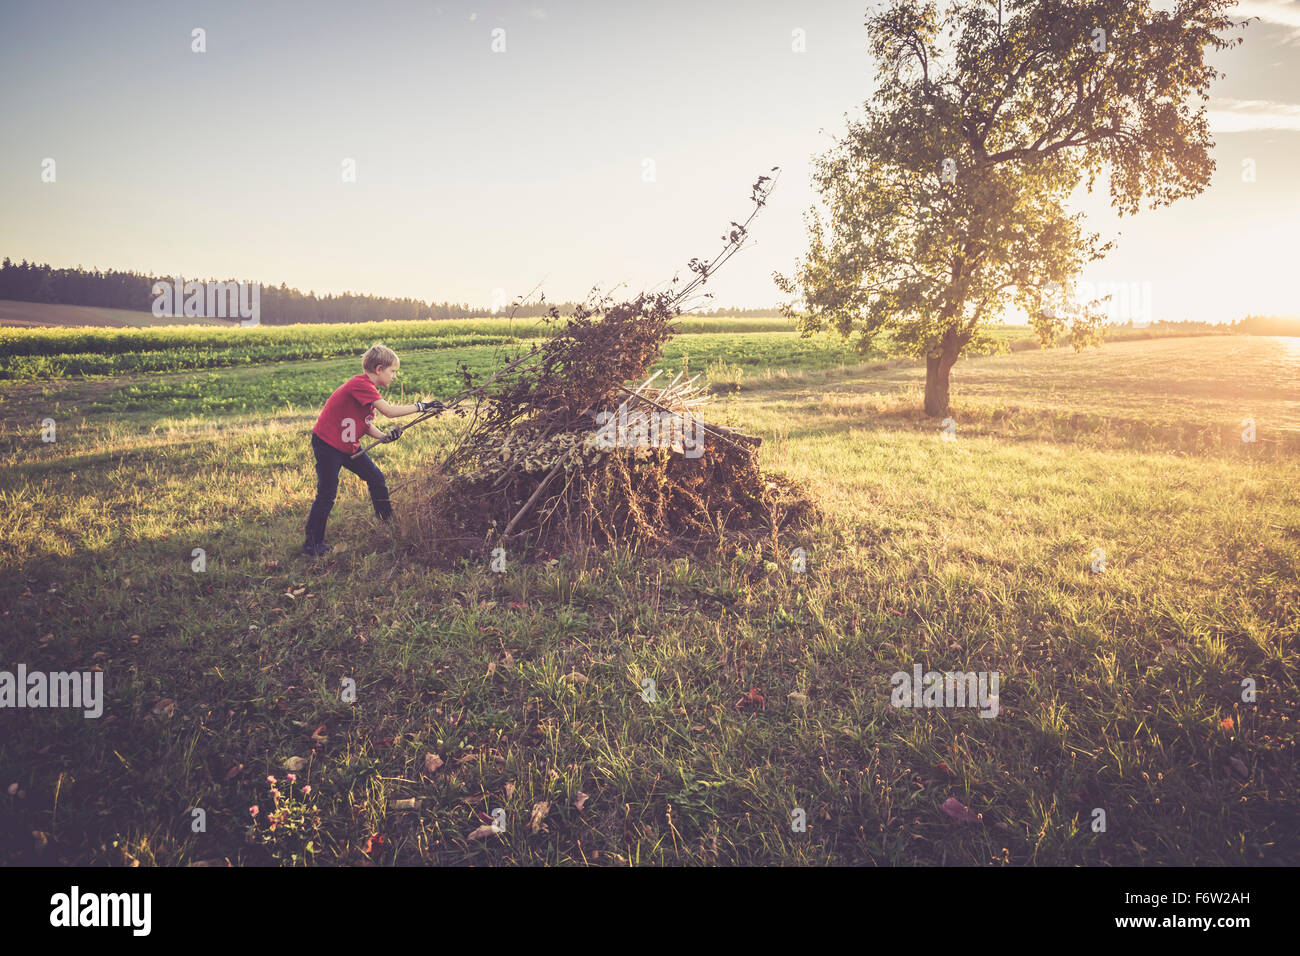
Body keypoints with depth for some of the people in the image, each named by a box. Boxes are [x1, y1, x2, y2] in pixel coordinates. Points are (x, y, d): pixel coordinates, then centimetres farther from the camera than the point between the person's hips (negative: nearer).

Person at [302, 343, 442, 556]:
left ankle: (387, 523, 25)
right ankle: (312, 544, 6)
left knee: (376, 479, 10)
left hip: (348, 445, 10)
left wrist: (384, 436, -11)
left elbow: (366, 424, 6)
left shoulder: (368, 388, 8)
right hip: (327, 444, -9)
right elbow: (389, 411, -28)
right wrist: (420, 407, -22)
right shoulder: (360, 384, -23)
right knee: (327, 494, -5)